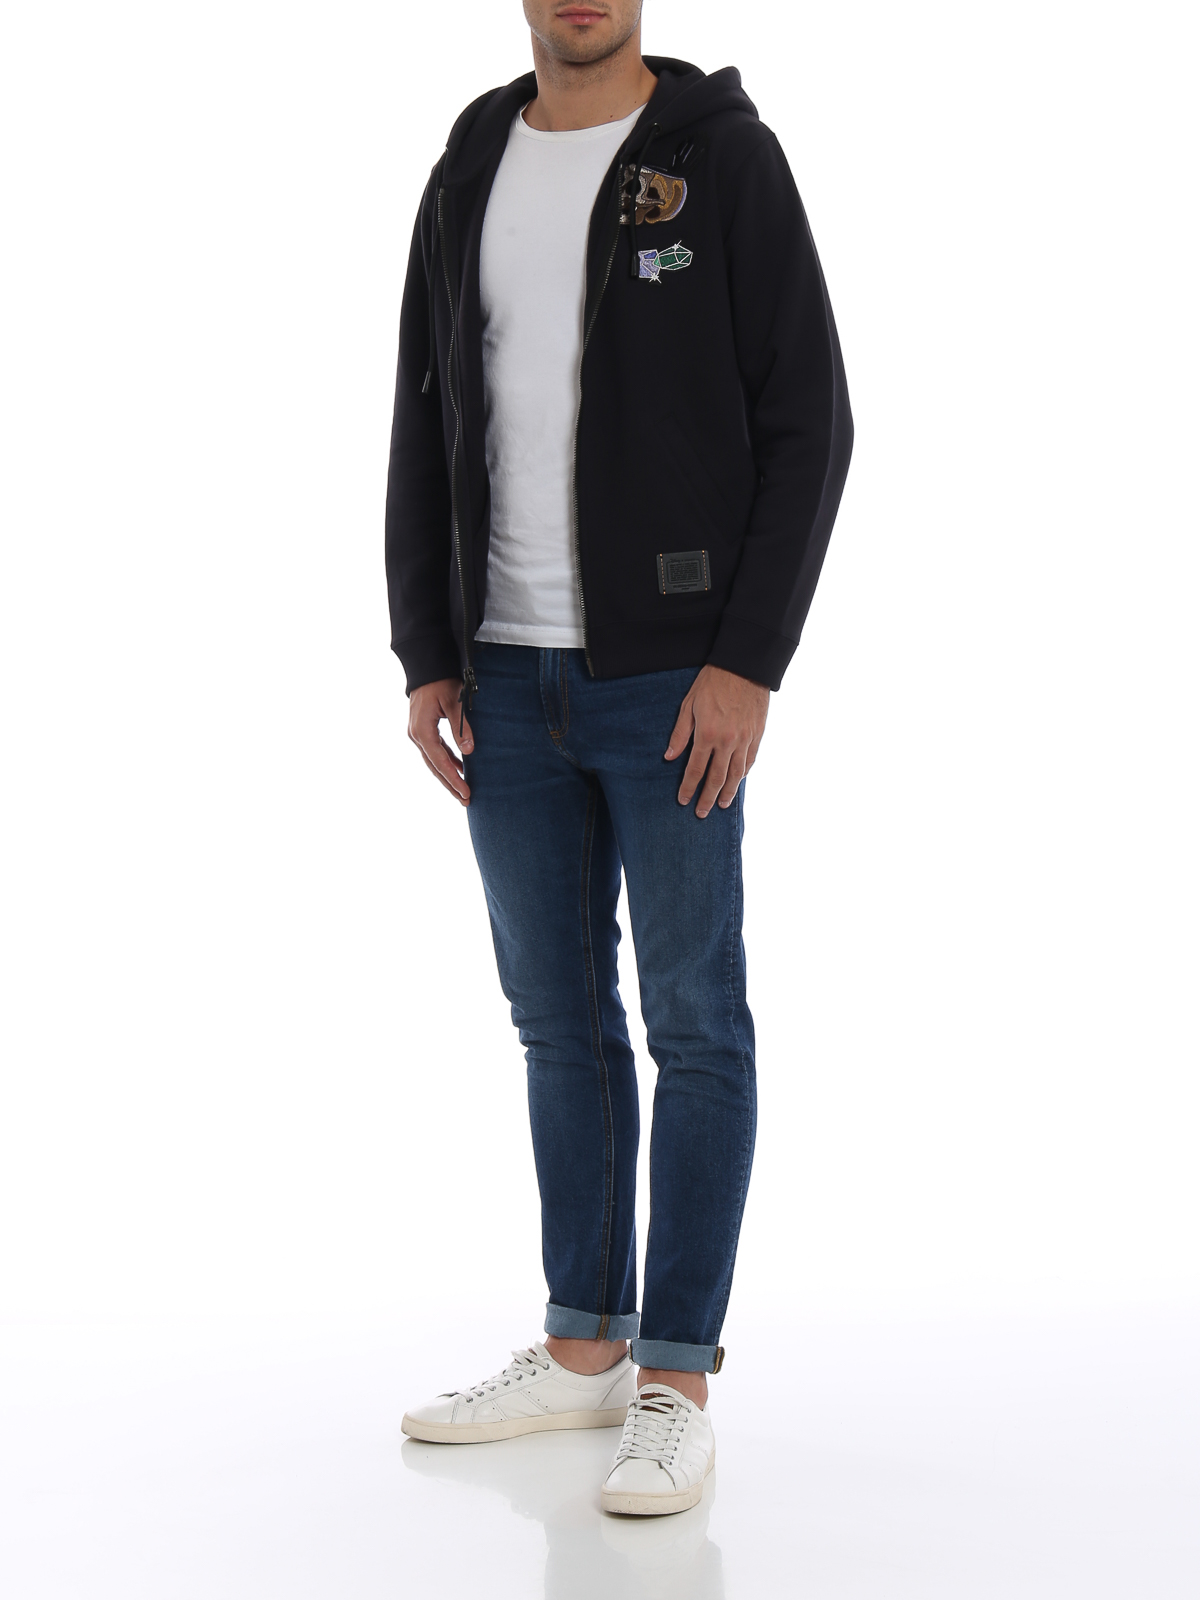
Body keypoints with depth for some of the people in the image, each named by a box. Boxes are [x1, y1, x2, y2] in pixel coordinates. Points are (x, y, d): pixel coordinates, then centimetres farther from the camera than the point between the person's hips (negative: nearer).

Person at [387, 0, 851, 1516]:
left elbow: (808, 423, -8)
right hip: (512, 677, 6)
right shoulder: (471, 173, 11)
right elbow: (428, 430, 11)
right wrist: (428, 660, 3)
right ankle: (583, 1349, 23)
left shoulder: (728, 157, -5)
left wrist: (750, 663, -16)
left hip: (676, 676, -5)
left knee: (692, 1021, 0)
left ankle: (675, 1384, 10)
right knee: (558, 1017, 11)